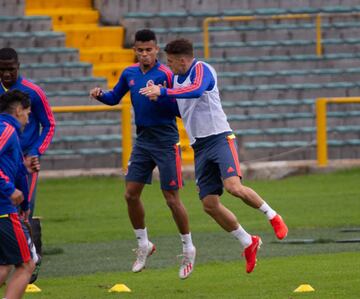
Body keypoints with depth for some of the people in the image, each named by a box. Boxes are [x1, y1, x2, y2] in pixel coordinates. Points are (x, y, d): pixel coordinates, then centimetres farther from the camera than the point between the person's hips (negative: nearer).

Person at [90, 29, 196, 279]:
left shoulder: (166, 75, -13)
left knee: (172, 198, -4)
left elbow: (179, 110, -14)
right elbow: (114, 98, 19)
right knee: (131, 194, 3)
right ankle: (143, 244, 21)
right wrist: (100, 95, -2)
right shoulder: (130, 74, 6)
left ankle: (189, 249, 10)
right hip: (142, 139, 6)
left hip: (166, 141, -6)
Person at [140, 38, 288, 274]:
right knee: (210, 204, -1)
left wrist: (163, 92, -32)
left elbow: (196, 90, -31)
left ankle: (273, 217, -4)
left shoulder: (201, 69, -10)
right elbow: (180, 108, 31)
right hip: (200, 146, 8)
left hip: (219, 137, -8)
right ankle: (248, 243, 13)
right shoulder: (177, 78, 16)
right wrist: (158, 97, 14)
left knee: (233, 186, -27)